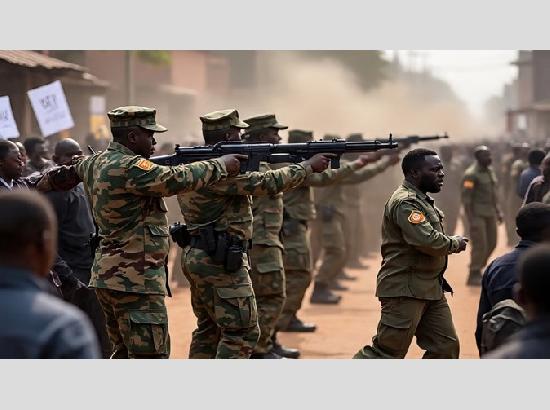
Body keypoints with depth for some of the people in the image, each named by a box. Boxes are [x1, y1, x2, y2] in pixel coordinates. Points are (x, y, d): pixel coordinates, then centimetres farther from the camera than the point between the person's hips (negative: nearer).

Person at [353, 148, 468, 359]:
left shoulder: (422, 199, 17)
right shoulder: (406, 202, -17)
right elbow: (427, 241, -27)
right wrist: (455, 243, -9)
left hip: (431, 289, 10)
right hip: (405, 290, -10)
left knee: (446, 346, 9)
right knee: (387, 351, -6)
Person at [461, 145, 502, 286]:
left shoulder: (489, 171, 13)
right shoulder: (471, 174, -13)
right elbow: (466, 197, -16)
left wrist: (498, 212, 17)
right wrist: (471, 218, -20)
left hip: (489, 213, 8)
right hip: (477, 214, -8)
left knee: (491, 243, 10)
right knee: (480, 245, -10)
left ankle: (477, 268, 26)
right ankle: (473, 275, -2)